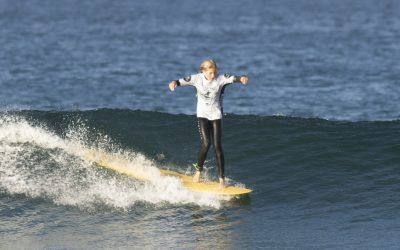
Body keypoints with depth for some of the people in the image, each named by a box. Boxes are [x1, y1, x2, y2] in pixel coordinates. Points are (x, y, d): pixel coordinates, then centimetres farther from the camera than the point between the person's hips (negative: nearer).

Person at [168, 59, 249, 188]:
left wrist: (242, 78, -48)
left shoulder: (220, 79, -11)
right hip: (202, 115, 0)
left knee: (217, 146, -5)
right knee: (206, 144, -16)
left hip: (216, 115, 1)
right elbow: (182, 81, -14)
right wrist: (174, 83, -38)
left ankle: (222, 178, -1)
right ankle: (198, 170, 7)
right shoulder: (197, 79, -9)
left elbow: (233, 78, -25)